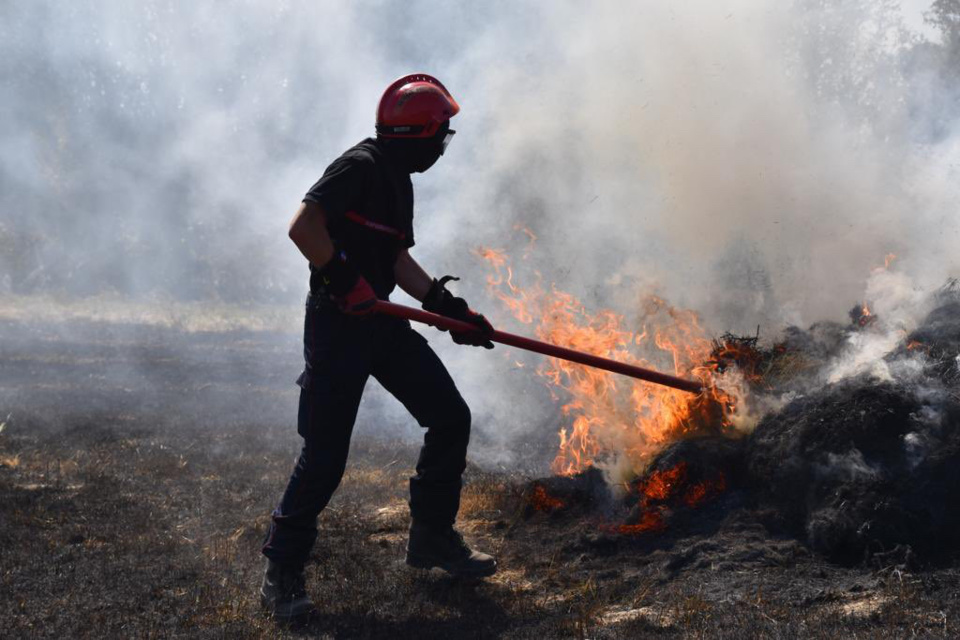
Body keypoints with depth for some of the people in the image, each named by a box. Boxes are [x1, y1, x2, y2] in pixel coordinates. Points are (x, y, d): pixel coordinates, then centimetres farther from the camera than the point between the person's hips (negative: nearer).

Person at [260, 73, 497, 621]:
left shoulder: (398, 180, 17)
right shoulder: (361, 165, -13)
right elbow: (303, 227, -22)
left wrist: (449, 307, 7)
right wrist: (347, 282, -20)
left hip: (380, 322, 9)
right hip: (338, 326, -9)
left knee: (451, 418, 7)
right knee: (325, 454, -8)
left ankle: (433, 536, 22)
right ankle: (283, 571, 8)